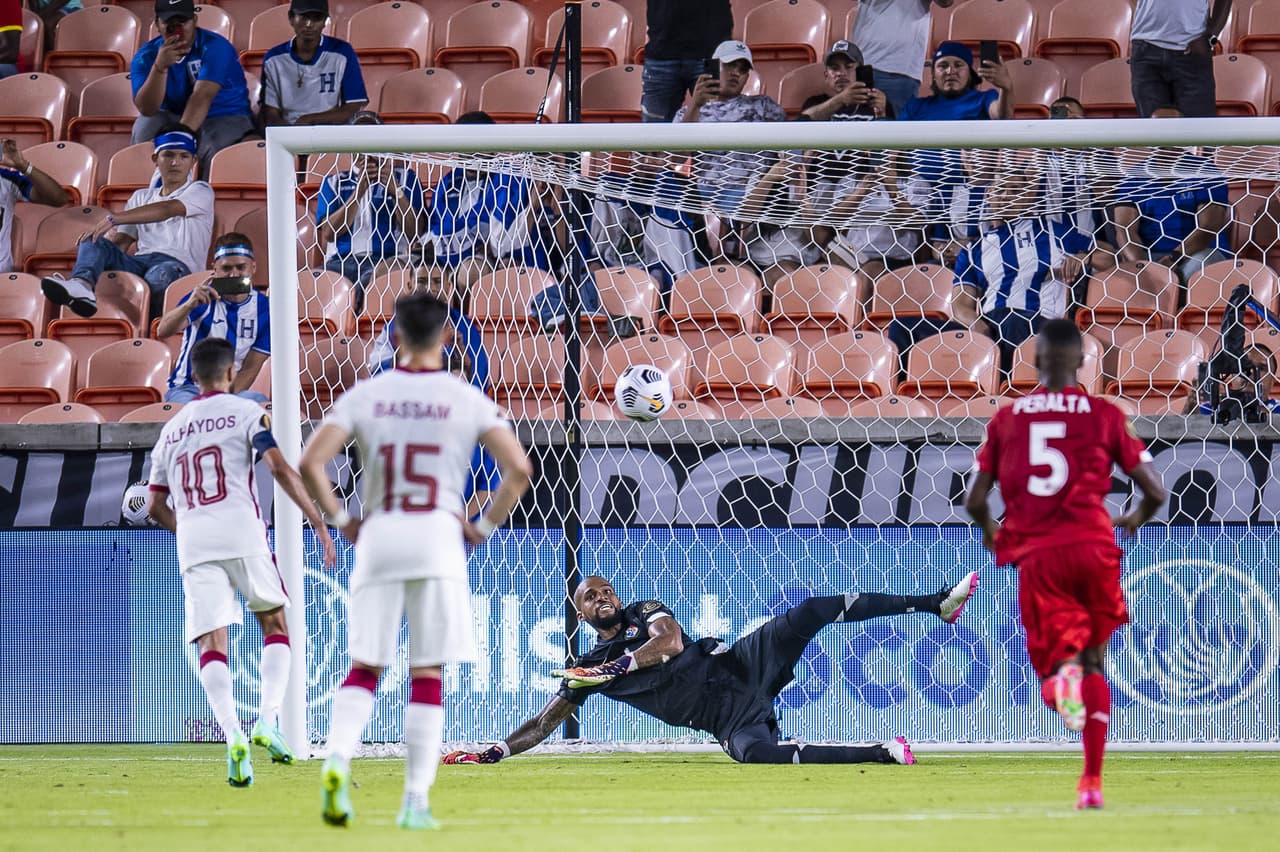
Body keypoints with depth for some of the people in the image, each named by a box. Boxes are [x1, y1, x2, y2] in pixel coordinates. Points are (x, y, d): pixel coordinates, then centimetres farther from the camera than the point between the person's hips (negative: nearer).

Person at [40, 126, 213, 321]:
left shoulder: (201, 191, 11)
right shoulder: (141, 197, 31)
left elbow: (168, 209, -10)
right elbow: (120, 240, 20)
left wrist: (114, 218, -24)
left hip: (179, 264, -4)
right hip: (138, 263, 4)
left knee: (160, 274, -42)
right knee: (93, 242, -25)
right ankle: (82, 284, -57)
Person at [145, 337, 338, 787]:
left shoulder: (171, 429, 21)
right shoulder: (245, 412, 6)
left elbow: (155, 506, 23)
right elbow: (280, 468, -8)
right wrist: (318, 524, -7)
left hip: (193, 544, 3)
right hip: (241, 531, -3)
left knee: (211, 645, -4)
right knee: (275, 624, 14)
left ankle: (232, 735, -24)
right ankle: (267, 721, -5)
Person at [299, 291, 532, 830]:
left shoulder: (365, 396, 2)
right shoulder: (467, 400, 0)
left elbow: (310, 463, -6)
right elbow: (518, 469, -7)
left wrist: (340, 520, 6)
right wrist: (484, 527, 5)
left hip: (378, 537, 1)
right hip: (439, 537, -1)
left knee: (364, 668, 9)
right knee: (427, 674, 5)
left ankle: (337, 761, -17)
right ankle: (416, 801, 2)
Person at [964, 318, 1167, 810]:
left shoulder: (1006, 419, 9)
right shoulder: (1104, 416, 6)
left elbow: (975, 500, 7)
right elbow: (1155, 492, 5)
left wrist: (990, 532, 29)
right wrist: (1136, 520, 28)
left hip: (1036, 556, 0)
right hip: (1092, 544, 0)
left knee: (1052, 656, 6)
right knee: (1094, 661, 16)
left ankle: (1062, 672, -35)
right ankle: (1092, 782, 8)